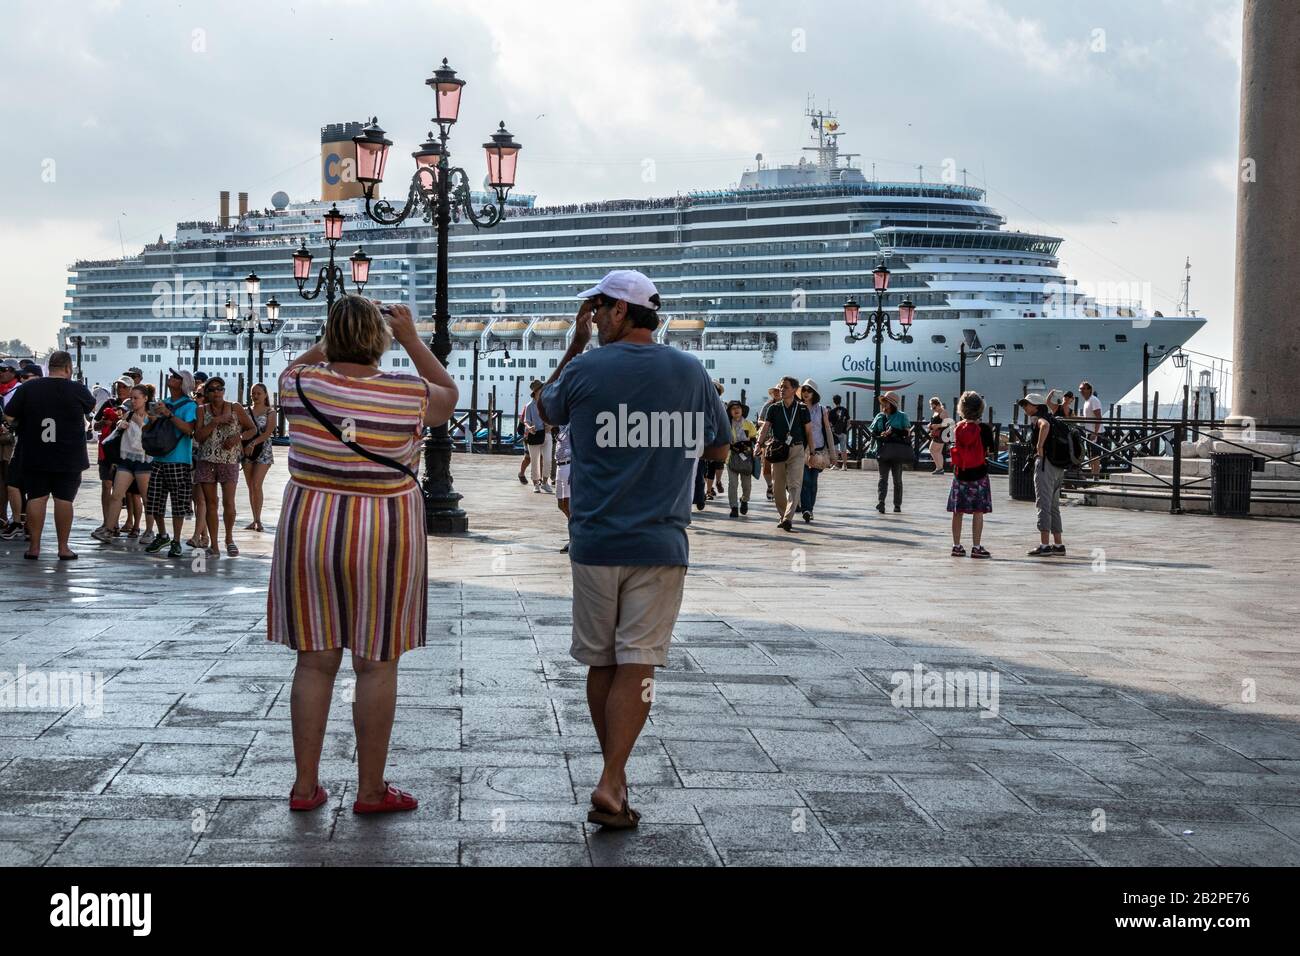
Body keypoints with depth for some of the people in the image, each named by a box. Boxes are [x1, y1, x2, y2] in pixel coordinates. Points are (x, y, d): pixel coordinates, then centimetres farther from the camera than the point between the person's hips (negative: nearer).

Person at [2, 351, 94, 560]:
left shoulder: (27, 388, -4)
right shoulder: (78, 390, -7)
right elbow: (91, 406, 14)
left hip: (34, 456, 1)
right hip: (69, 458, -1)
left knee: (36, 498, 5)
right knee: (64, 499, 3)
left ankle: (34, 546, 5)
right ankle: (63, 547, 6)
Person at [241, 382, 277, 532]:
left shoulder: (270, 412, 0)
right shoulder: (246, 411, 11)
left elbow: (268, 433, -10)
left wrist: (253, 444, -21)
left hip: (263, 451, -4)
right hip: (247, 451, 4)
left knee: (256, 485, -15)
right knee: (250, 487, 5)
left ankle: (258, 520, -12)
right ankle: (255, 520, 11)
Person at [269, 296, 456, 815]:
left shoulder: (304, 385, -6)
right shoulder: (409, 395, -11)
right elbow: (449, 394, 12)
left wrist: (331, 342, 17)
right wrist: (411, 339, 12)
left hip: (309, 533, 3)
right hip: (383, 540, -2)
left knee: (314, 661, 11)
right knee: (376, 665, 6)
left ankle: (306, 784, 16)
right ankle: (371, 789, 13)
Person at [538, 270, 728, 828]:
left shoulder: (585, 370, -5)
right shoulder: (690, 372, 1)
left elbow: (546, 410, 17)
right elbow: (717, 451, 13)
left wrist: (574, 347, 22)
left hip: (595, 542, 0)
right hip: (661, 545, 0)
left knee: (601, 662, 13)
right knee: (636, 665, -1)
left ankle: (615, 774, 23)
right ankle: (611, 784, -12)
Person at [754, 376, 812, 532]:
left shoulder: (802, 409, 4)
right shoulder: (774, 409, 7)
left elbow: (808, 431, 8)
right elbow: (765, 428, 0)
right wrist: (760, 443, -18)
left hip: (797, 450, -2)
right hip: (778, 450, 2)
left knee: (794, 485, -13)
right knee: (778, 486, 6)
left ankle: (788, 518, -22)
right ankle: (781, 516, 21)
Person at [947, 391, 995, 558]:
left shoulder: (958, 428, 0)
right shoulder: (984, 428, -10)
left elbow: (956, 448, 7)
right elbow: (991, 450, -3)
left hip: (960, 473, 3)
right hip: (978, 474, -3)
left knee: (958, 511, 8)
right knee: (978, 511, 1)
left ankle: (956, 546, 10)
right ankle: (976, 547, 0)